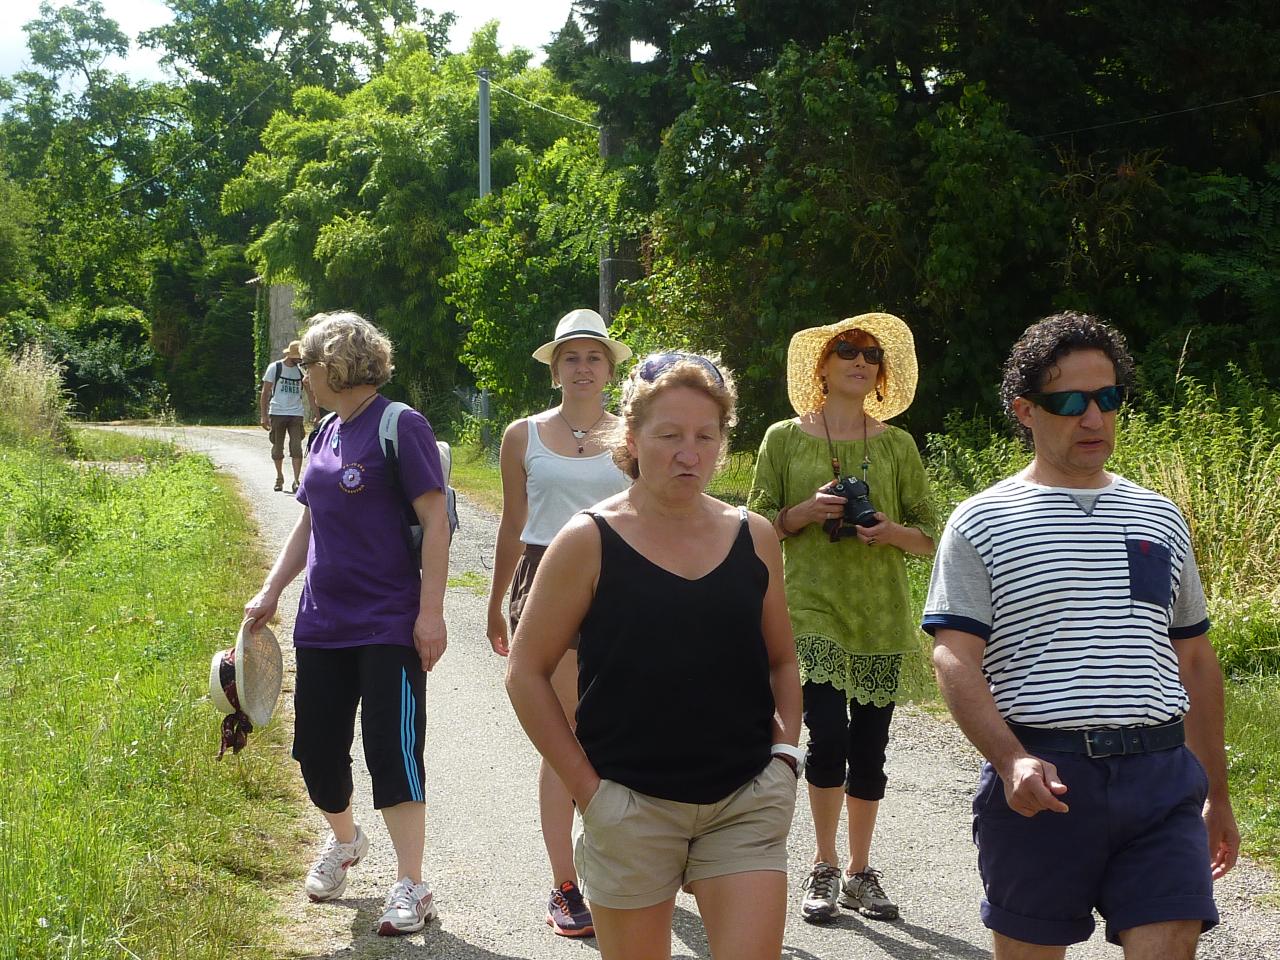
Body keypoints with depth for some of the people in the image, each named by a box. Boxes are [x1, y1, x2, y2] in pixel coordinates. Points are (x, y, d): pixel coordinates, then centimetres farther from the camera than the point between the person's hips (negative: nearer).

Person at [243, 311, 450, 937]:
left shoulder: (400, 427, -11)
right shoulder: (326, 433, 11)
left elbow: (435, 522, -14)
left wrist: (431, 612, -18)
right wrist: (269, 593, 15)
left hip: (388, 626, -7)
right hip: (321, 622, 7)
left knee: (391, 748, -8)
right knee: (316, 746, 12)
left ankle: (410, 886, 0)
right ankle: (342, 841, 39)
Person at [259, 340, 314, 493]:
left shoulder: (302, 370, 6)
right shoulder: (275, 368, -1)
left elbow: (310, 393, 10)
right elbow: (265, 393, 0)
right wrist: (264, 416, -7)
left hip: (296, 414, 1)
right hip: (277, 413, -1)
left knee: (296, 447, -9)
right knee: (277, 448, 7)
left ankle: (296, 481, -9)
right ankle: (279, 477, 23)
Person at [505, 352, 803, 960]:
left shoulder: (753, 538, 3)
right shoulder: (589, 542, -7)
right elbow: (526, 675, -3)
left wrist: (784, 751, 3)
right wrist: (587, 789, -7)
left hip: (746, 802, 2)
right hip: (630, 807, -2)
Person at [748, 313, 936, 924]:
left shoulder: (896, 445, 7)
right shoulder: (785, 438, 3)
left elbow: (928, 537, 9)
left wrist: (892, 530, -12)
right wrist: (805, 512, -14)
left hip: (881, 614, 2)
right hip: (812, 607, -2)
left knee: (870, 746, 5)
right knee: (828, 736, -14)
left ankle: (859, 873, 21)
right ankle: (823, 868, 5)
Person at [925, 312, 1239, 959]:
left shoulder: (1161, 519, 15)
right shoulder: (982, 524, 2)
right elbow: (955, 659, -6)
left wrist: (1217, 795, 21)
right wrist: (1011, 759, -22)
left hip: (1162, 781, 3)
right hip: (1040, 782, -2)